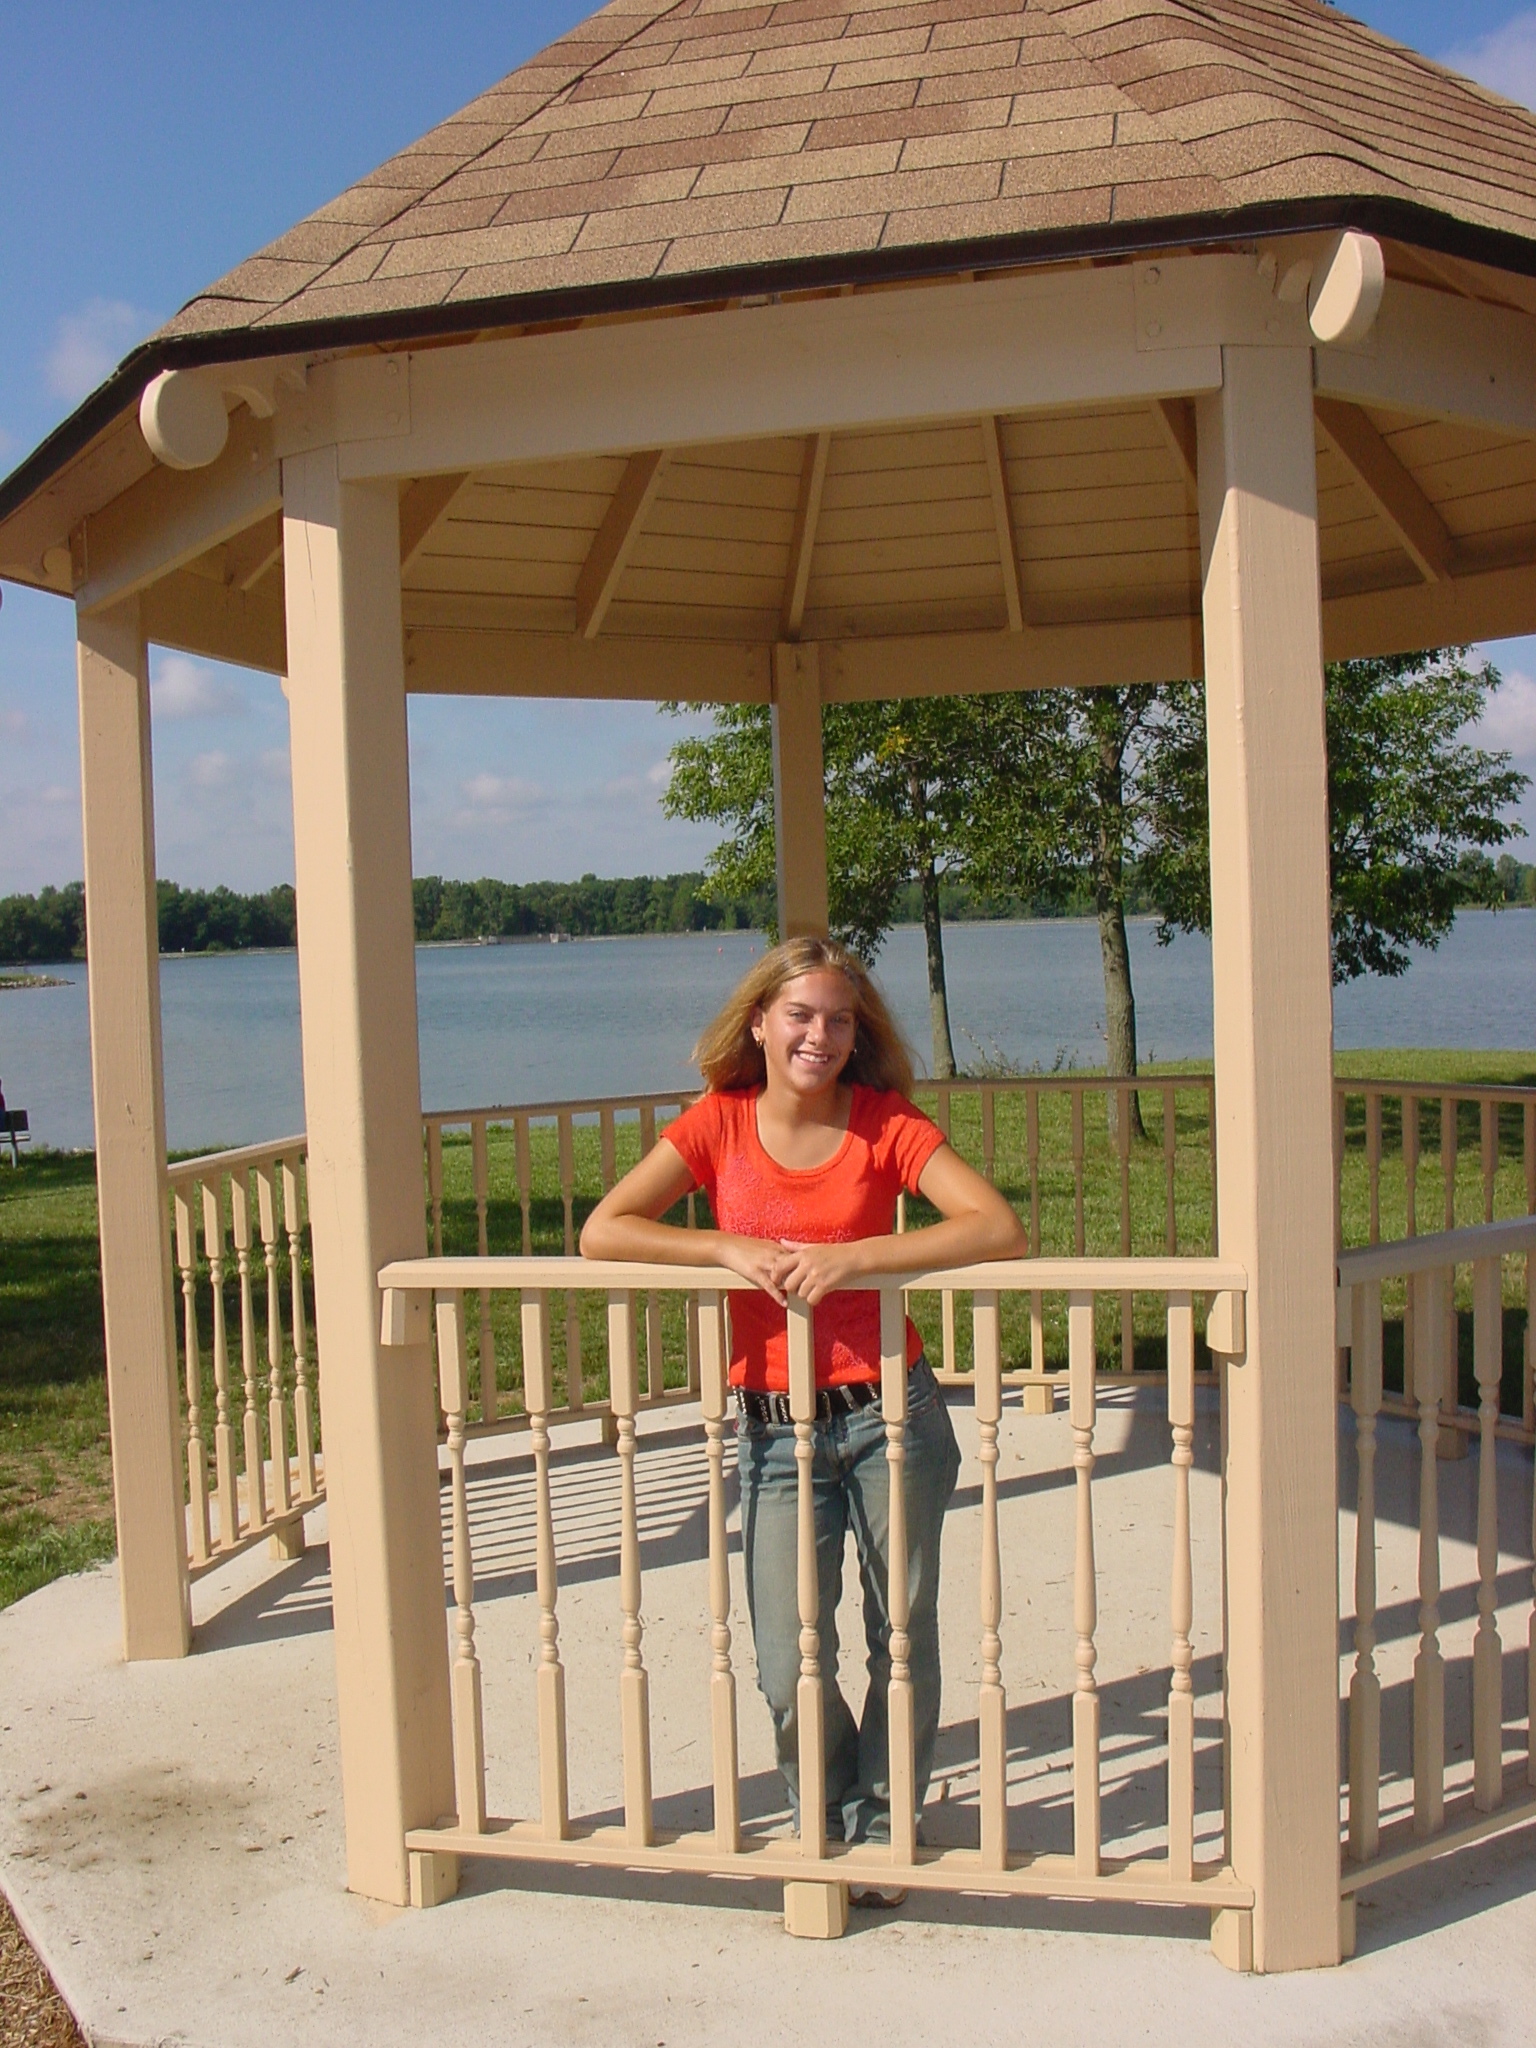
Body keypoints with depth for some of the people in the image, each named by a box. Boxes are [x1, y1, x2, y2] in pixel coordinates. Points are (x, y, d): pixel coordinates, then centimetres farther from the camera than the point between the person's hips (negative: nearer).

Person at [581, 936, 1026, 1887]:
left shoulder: (887, 1122, -7)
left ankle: (882, 1826, 33)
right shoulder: (718, 1122, -2)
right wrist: (731, 1249, -19)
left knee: (904, 1637, 9)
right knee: (789, 1666, 2)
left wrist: (849, 1255, -25)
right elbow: (602, 1231, -7)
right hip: (773, 1425, 1)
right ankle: (833, 1822, 30)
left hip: (891, 1411, -1)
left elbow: (1001, 1228, -19)